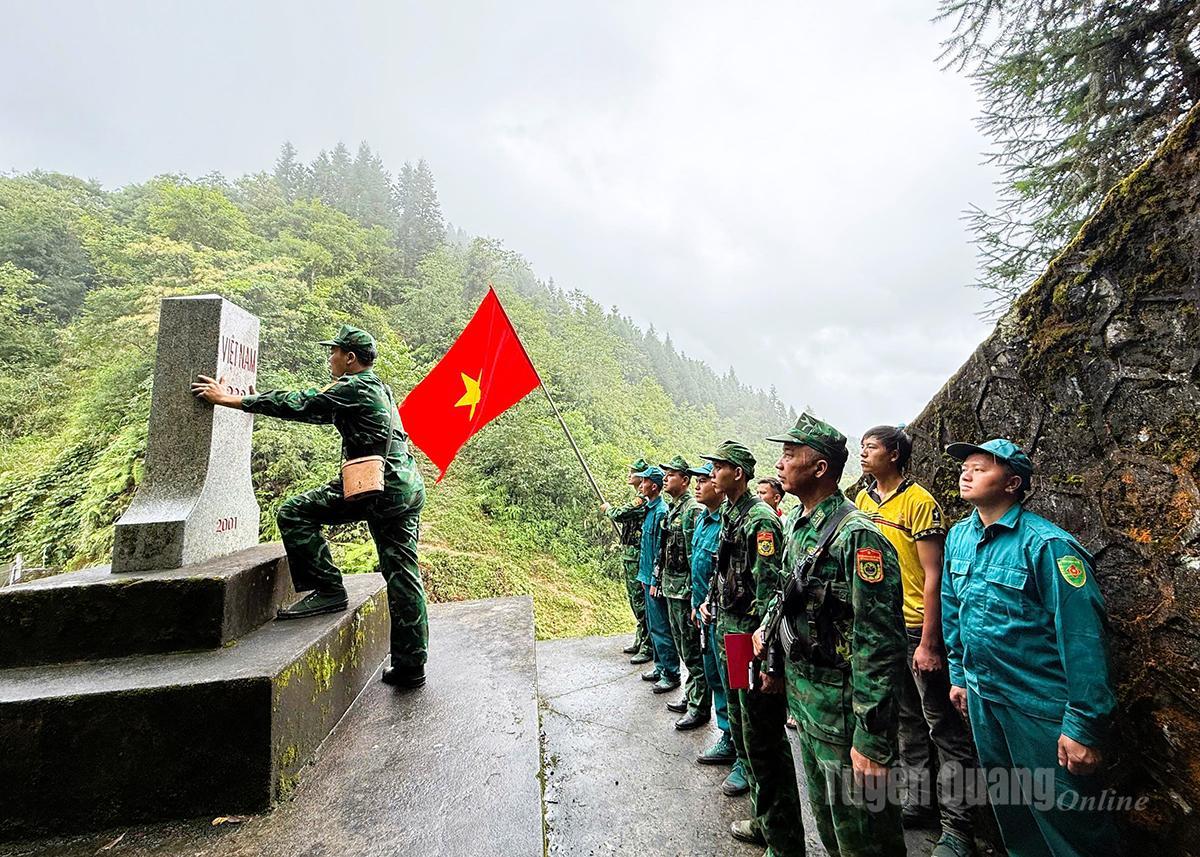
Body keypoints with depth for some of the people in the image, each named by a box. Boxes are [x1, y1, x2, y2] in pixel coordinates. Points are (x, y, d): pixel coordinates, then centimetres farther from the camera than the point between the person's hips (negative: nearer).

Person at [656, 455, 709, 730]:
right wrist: (660, 579, 18)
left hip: (685, 591, -10)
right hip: (671, 588, 10)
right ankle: (691, 696, 33)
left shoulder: (693, 510, -17)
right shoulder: (672, 510, 12)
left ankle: (700, 708, 14)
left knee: (693, 650, 2)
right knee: (683, 647, 19)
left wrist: (692, 593, -22)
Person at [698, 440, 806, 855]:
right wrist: (711, 602, 14)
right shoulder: (729, 514, 10)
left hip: (752, 640, -10)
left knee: (763, 743, 3)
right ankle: (763, 819, 39)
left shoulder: (760, 519, -19)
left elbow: (770, 591, -23)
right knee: (741, 732, 21)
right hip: (730, 635, 10)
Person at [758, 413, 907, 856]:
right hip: (802, 696, 8)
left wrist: (872, 740, -23)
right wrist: (767, 625, 7)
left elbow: (879, 645, -25)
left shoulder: (857, 536, -24)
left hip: (843, 707, -8)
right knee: (825, 817, 26)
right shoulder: (794, 524, 4)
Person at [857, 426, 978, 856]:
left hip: (916, 629, -7)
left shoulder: (919, 503, -15)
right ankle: (919, 801, 36)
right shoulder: (863, 500, 5)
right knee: (905, 720, 20)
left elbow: (933, 575, -16)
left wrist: (928, 643, -17)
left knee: (942, 724, 6)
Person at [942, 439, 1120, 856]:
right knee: (1008, 808, 24)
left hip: (1041, 708, -6)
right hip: (982, 697, 6)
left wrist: (1084, 726, -20)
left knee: (1065, 820, 11)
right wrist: (959, 673, 14)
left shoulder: (1047, 545, -20)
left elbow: (1083, 636, -21)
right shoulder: (959, 536, 1)